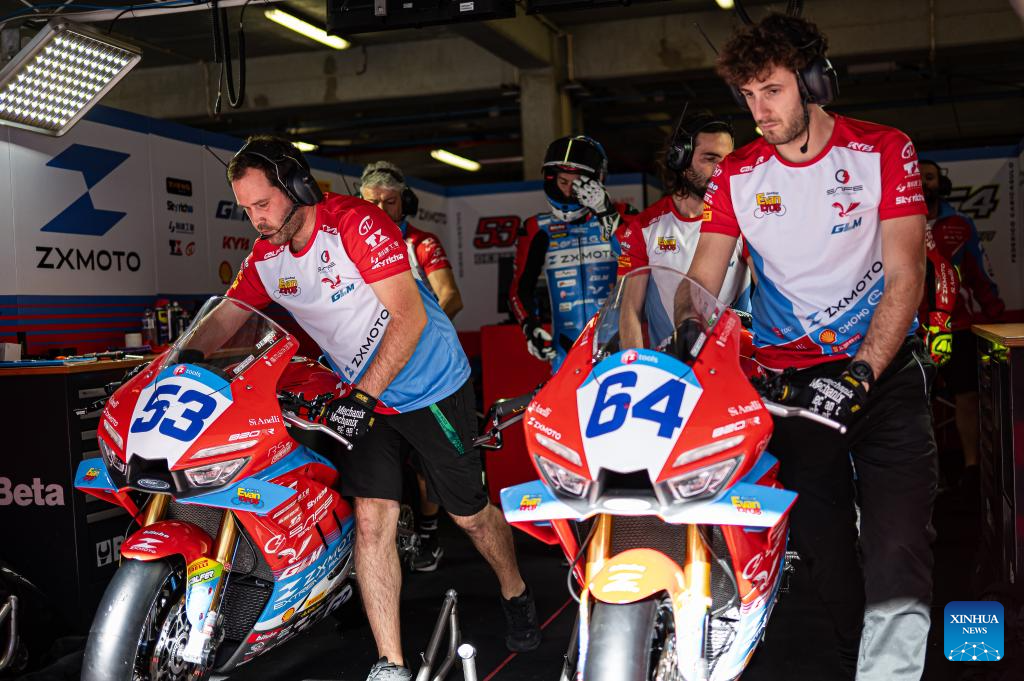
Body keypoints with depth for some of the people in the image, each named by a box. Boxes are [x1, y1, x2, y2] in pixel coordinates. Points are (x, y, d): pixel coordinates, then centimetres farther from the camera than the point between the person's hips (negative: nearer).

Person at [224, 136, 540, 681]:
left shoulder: (356, 223, -22)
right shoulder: (264, 258, -2)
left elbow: (410, 317, -26)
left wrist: (364, 394, -31)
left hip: (430, 385, -5)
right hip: (358, 393, 5)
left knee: (469, 512, 7)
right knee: (371, 519, -7)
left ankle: (515, 593, 37)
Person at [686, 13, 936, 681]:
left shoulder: (884, 150, -2)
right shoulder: (737, 174, 5)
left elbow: (905, 274, -10)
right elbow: (703, 281, 1)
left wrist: (861, 373, -23)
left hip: (883, 366, -2)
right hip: (791, 380, 2)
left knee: (899, 554, -16)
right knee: (822, 547, 5)